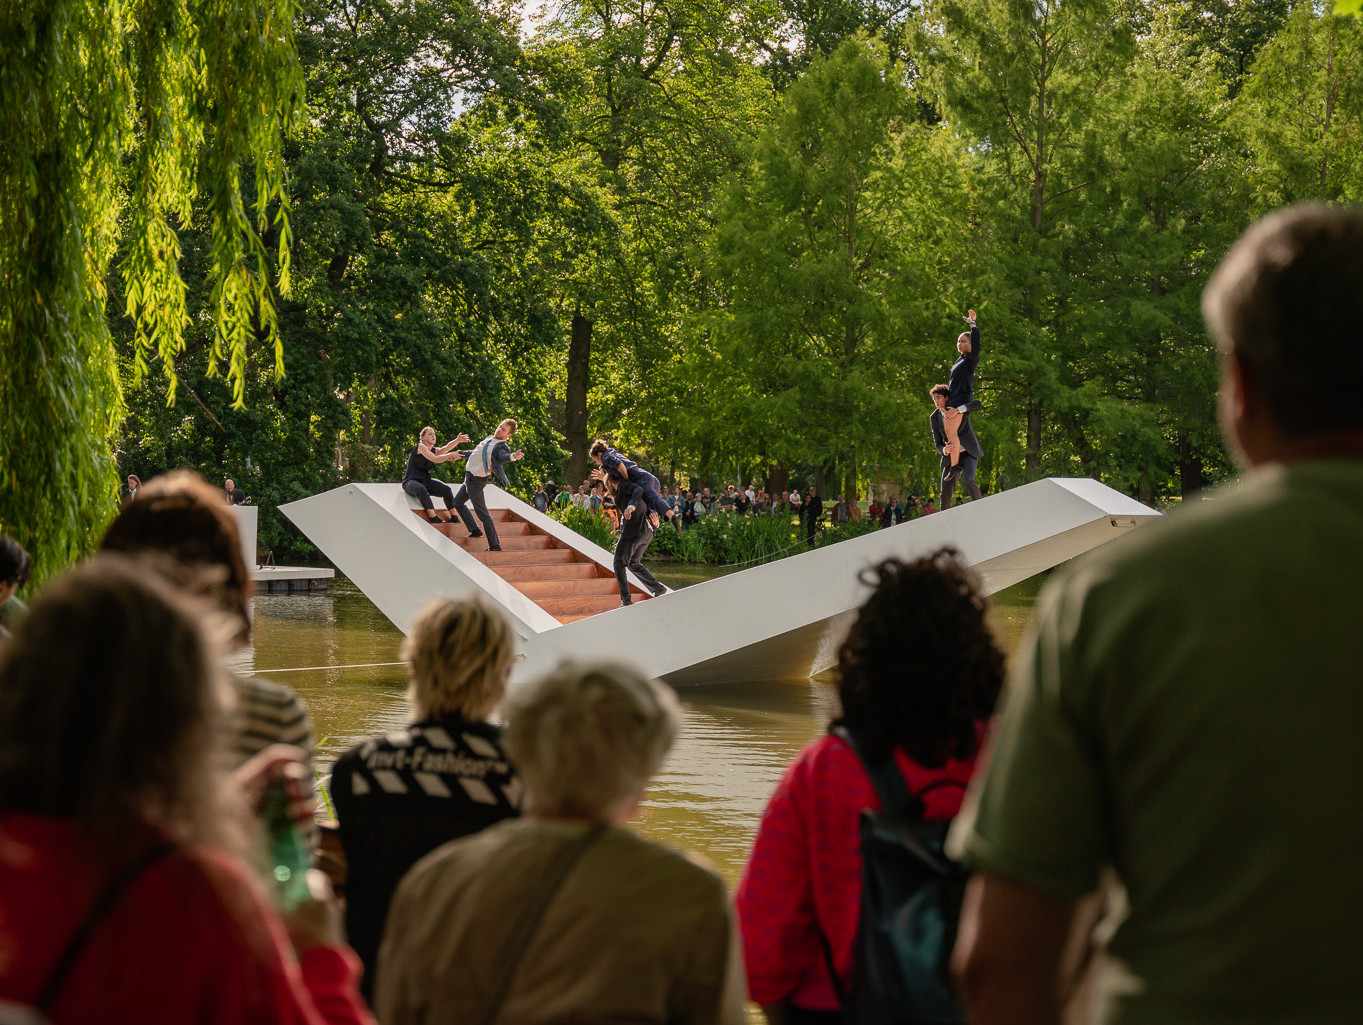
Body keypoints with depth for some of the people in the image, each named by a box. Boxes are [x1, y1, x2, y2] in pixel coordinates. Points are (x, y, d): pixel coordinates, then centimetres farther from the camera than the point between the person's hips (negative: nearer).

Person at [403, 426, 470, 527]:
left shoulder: (434, 450, 10)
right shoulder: (421, 447, -11)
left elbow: (446, 448, -11)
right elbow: (434, 459, -25)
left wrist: (458, 440, -30)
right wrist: (450, 455, -35)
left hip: (425, 481, 8)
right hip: (411, 481, -8)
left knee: (446, 489, -13)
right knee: (421, 489, -40)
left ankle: (454, 518, -11)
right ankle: (433, 518, -43)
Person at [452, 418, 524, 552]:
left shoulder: (501, 447, -17)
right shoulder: (489, 439, 10)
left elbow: (504, 457, -40)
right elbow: (475, 452, 25)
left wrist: (513, 457, -63)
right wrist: (460, 454, 34)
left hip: (476, 481, -9)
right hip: (469, 478, 9)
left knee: (482, 513, -9)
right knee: (457, 502, 22)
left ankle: (495, 545, -5)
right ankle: (474, 530, 26)